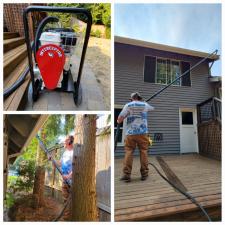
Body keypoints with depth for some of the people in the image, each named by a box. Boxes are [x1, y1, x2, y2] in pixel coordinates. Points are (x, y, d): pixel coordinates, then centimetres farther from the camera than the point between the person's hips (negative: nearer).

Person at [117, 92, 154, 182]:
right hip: (142, 132, 2)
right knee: (143, 152, 7)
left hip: (130, 133, -1)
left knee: (128, 152, 1)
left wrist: (118, 121, 16)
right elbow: (152, 108, 33)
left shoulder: (128, 105, 2)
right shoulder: (145, 105, 8)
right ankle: (144, 174, 12)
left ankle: (126, 175, 0)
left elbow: (120, 119, -7)